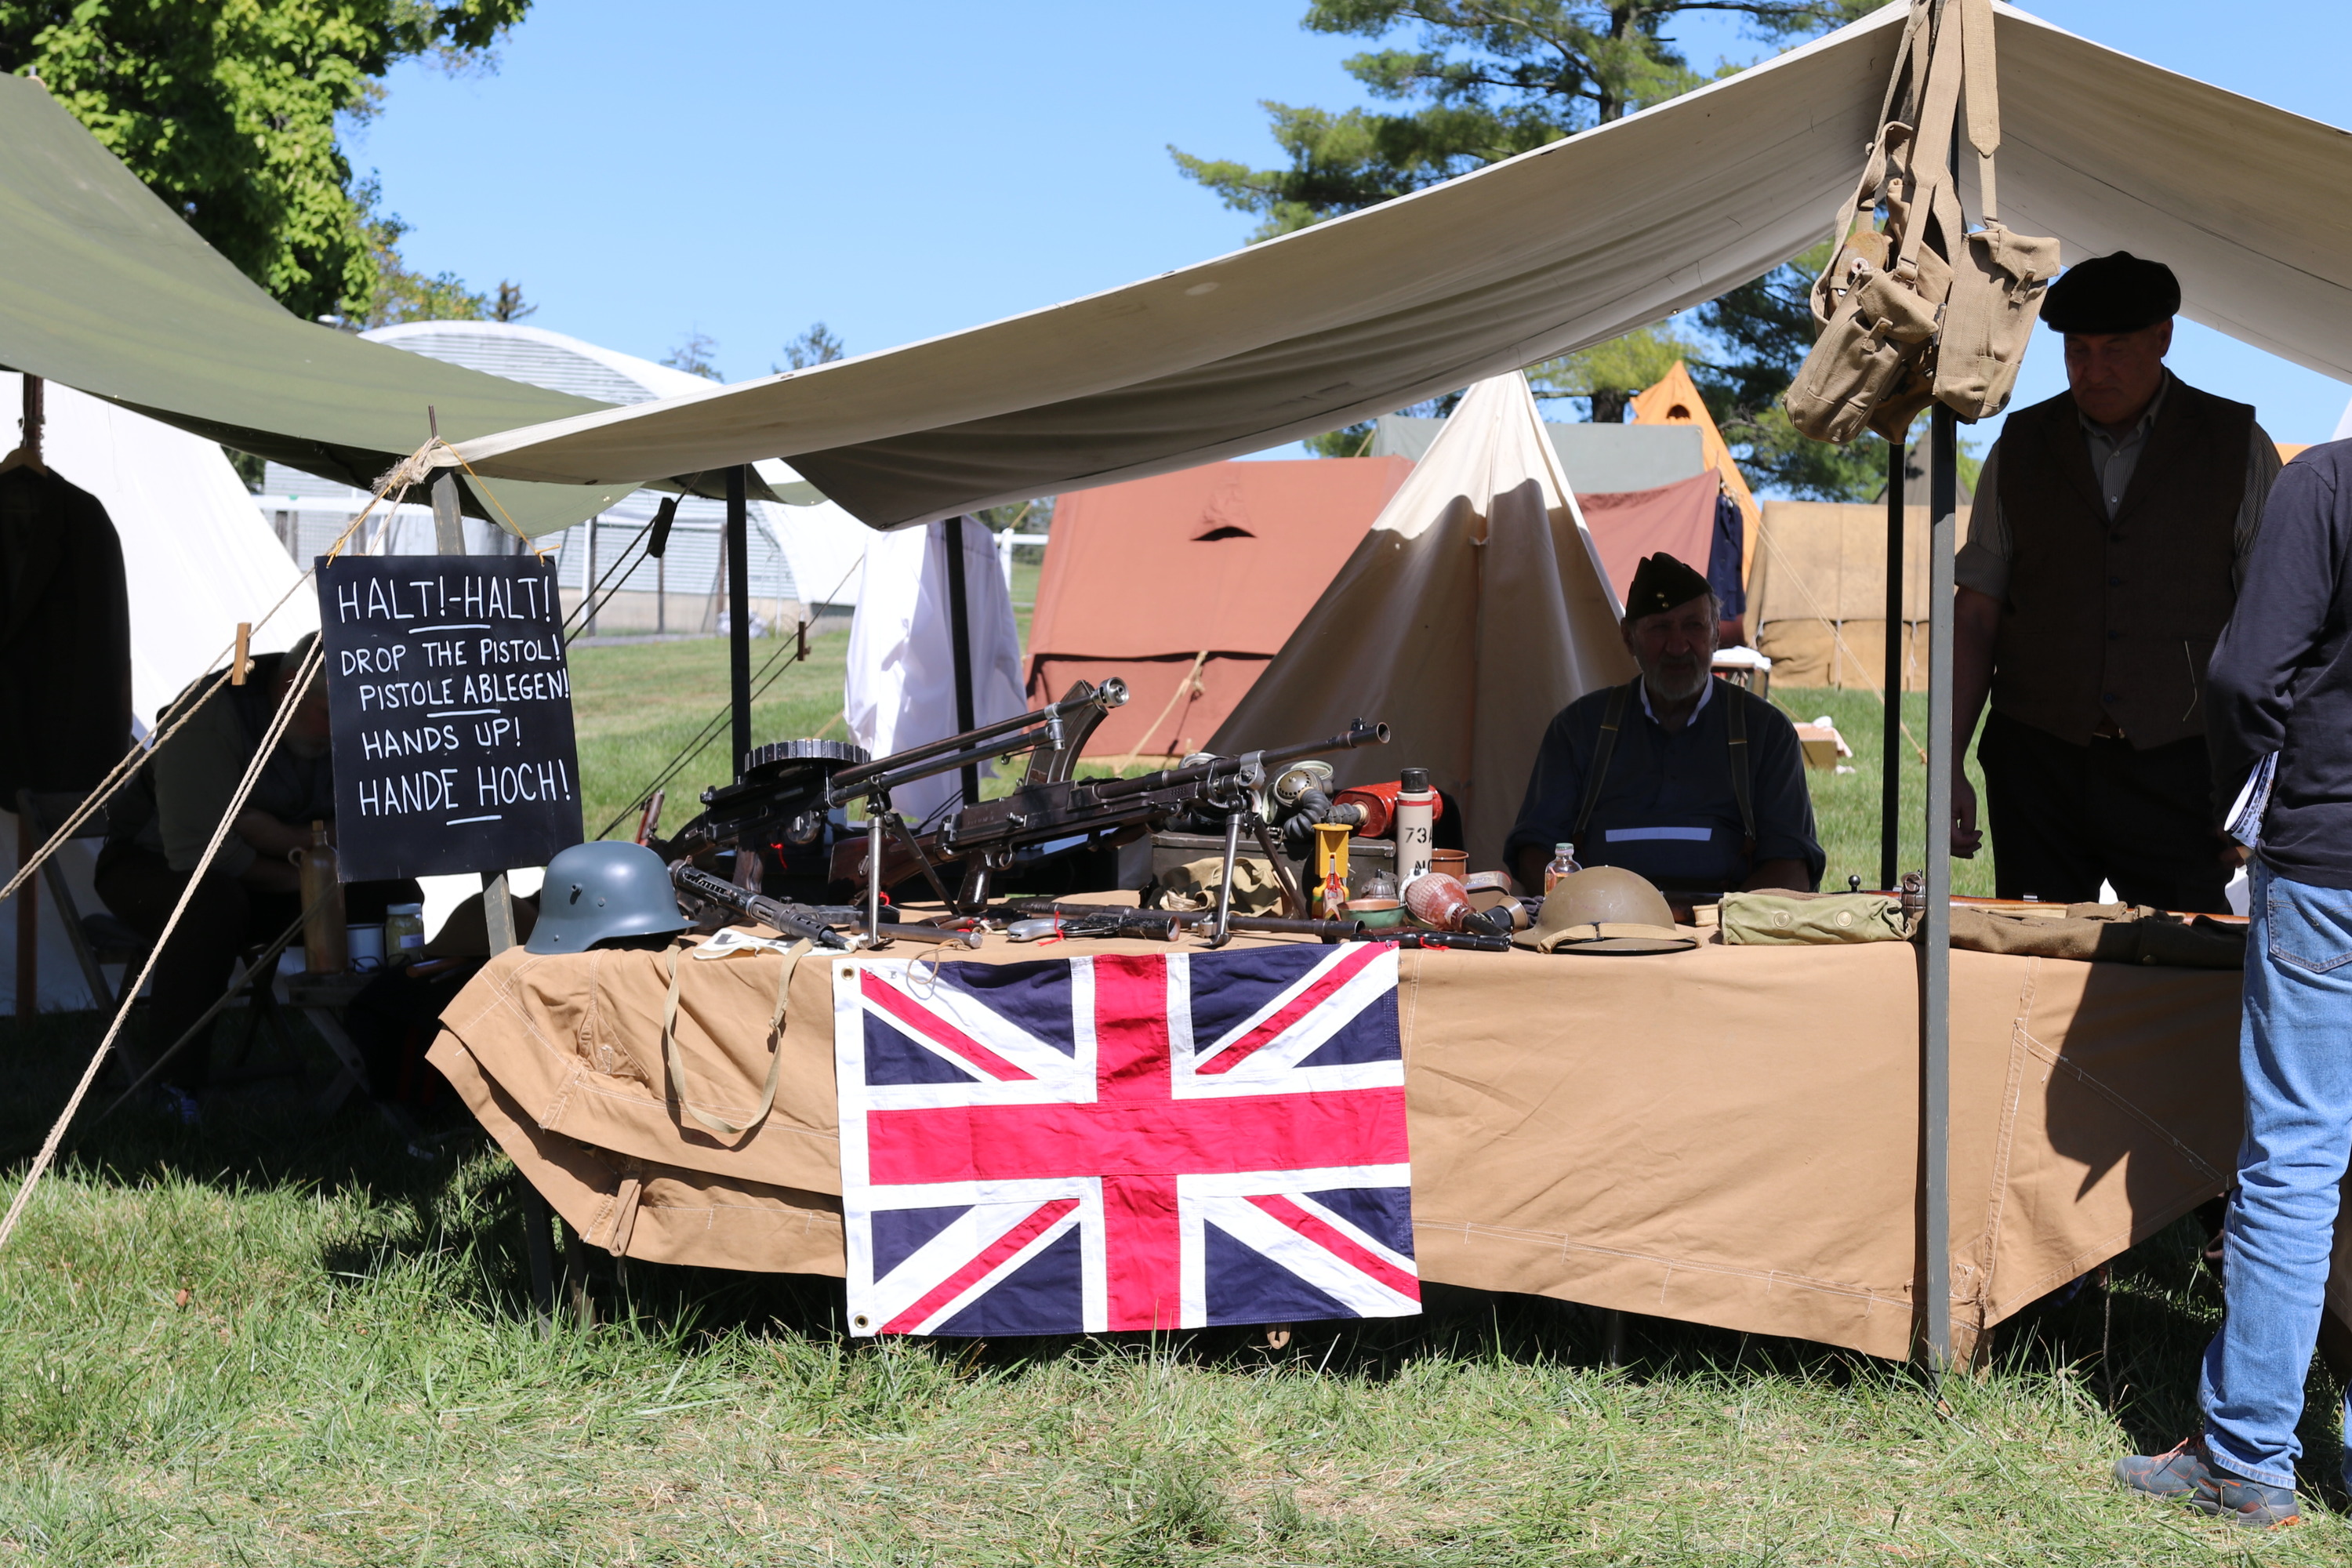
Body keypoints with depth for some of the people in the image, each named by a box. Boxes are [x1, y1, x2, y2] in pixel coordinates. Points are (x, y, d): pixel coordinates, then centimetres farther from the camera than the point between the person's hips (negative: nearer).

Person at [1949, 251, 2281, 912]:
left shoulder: (2237, 447, 5)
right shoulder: (2020, 448, 10)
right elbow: (1976, 616, 9)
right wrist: (1950, 764, 0)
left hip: (2175, 774, -1)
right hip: (2038, 768, 2)